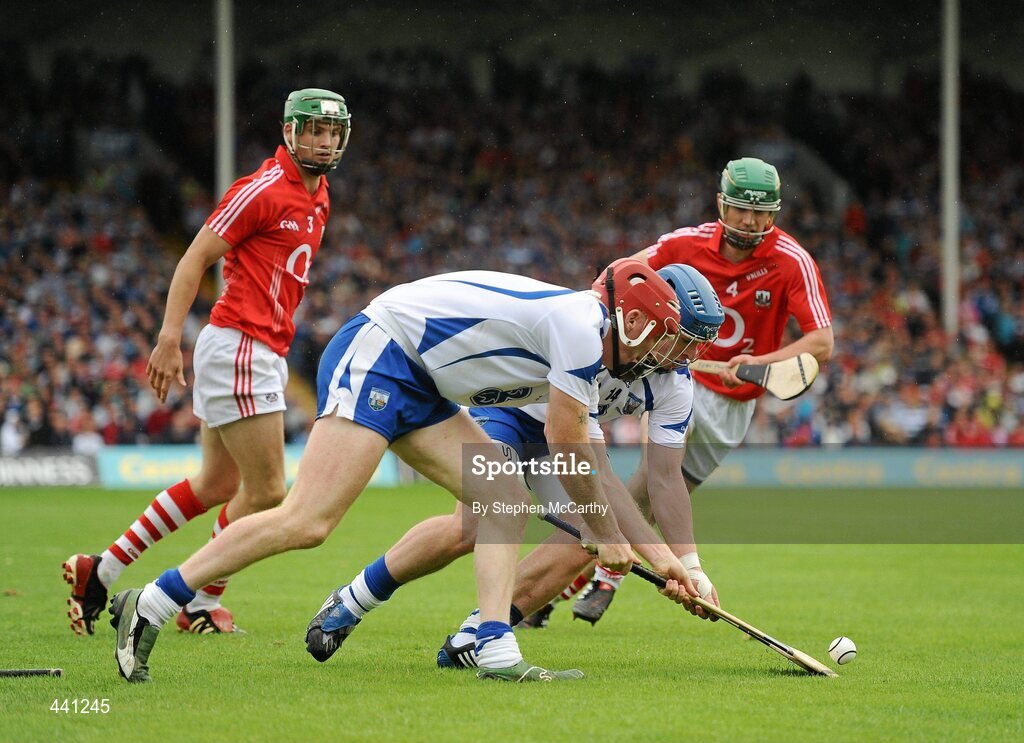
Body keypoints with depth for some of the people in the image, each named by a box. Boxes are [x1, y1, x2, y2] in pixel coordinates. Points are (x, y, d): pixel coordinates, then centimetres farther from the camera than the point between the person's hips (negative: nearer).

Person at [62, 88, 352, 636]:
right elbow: (194, 259, -14)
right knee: (266, 489, -7)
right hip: (238, 349, -10)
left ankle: (101, 571, 19)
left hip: (264, 357, 10)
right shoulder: (265, 190, -13)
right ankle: (202, 605, 8)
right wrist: (169, 339, -22)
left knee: (218, 485, 14)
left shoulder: (317, 198, 14)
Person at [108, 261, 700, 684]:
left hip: (420, 388, 10)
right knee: (307, 523, -18)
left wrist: (660, 555, 24)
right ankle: (149, 606, -14)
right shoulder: (580, 325, -12)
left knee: (508, 503, -1)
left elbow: (592, 478, 24)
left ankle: (497, 653, -10)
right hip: (376, 351, -10)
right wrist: (607, 533, 5)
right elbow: (567, 453, -8)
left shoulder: (583, 363, 16)